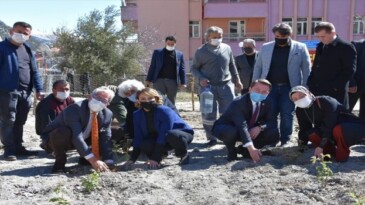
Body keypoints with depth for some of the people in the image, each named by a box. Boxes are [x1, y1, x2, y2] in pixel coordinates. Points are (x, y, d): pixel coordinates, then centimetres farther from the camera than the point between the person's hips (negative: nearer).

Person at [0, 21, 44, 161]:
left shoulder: (27, 50, 14)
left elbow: (34, 71, 15)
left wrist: (38, 89, 8)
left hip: (25, 92, 5)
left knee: (19, 122, 12)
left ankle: (18, 147, 22)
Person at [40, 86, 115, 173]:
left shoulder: (107, 114, -12)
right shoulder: (74, 109, -32)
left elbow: (106, 138, -13)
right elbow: (76, 137, -40)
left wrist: (108, 162, -26)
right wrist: (92, 160, -44)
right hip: (55, 137, -6)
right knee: (63, 132, -39)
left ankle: (84, 158, 9)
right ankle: (59, 163, -13)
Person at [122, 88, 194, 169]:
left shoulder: (165, 111, -29)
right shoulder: (137, 115, -10)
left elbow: (164, 135, -31)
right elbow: (138, 137, -8)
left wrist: (155, 158, -32)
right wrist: (133, 159, -15)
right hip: (158, 139, 4)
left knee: (172, 135, -40)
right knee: (144, 145, -26)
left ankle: (184, 155, -10)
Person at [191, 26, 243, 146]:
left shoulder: (227, 48, 10)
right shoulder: (201, 51, 1)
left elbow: (232, 66, 19)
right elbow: (194, 68, 5)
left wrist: (237, 80, 17)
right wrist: (200, 78, -12)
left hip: (226, 85, 2)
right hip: (208, 86, -2)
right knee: (208, 114, 1)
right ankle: (211, 138, 13)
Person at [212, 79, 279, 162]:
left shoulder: (267, 102, -10)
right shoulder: (238, 103, -30)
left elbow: (271, 121, -7)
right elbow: (242, 126, -40)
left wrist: (260, 127, -30)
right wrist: (251, 148, -50)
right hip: (228, 129, -5)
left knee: (274, 133, -16)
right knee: (230, 132, -42)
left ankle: (244, 149, 0)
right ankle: (231, 151, -6)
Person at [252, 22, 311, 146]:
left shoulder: (300, 48, -1)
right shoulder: (266, 47, 6)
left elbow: (306, 69, 0)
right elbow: (258, 66, 10)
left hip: (289, 87, -2)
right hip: (270, 86, 2)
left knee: (287, 115, 1)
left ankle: (285, 141, 12)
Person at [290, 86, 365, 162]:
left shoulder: (325, 101, -25)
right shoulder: (300, 111, -4)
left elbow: (329, 126, -29)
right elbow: (304, 130, 1)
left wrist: (320, 146, -29)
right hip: (332, 133, 7)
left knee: (338, 130, -38)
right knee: (312, 135, -16)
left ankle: (343, 154, -15)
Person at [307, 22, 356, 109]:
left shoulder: (346, 47, -7)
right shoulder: (320, 47, 16)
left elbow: (349, 70, -12)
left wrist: (335, 86, -17)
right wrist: (311, 85, 9)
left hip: (335, 93, -7)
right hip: (318, 91, 7)